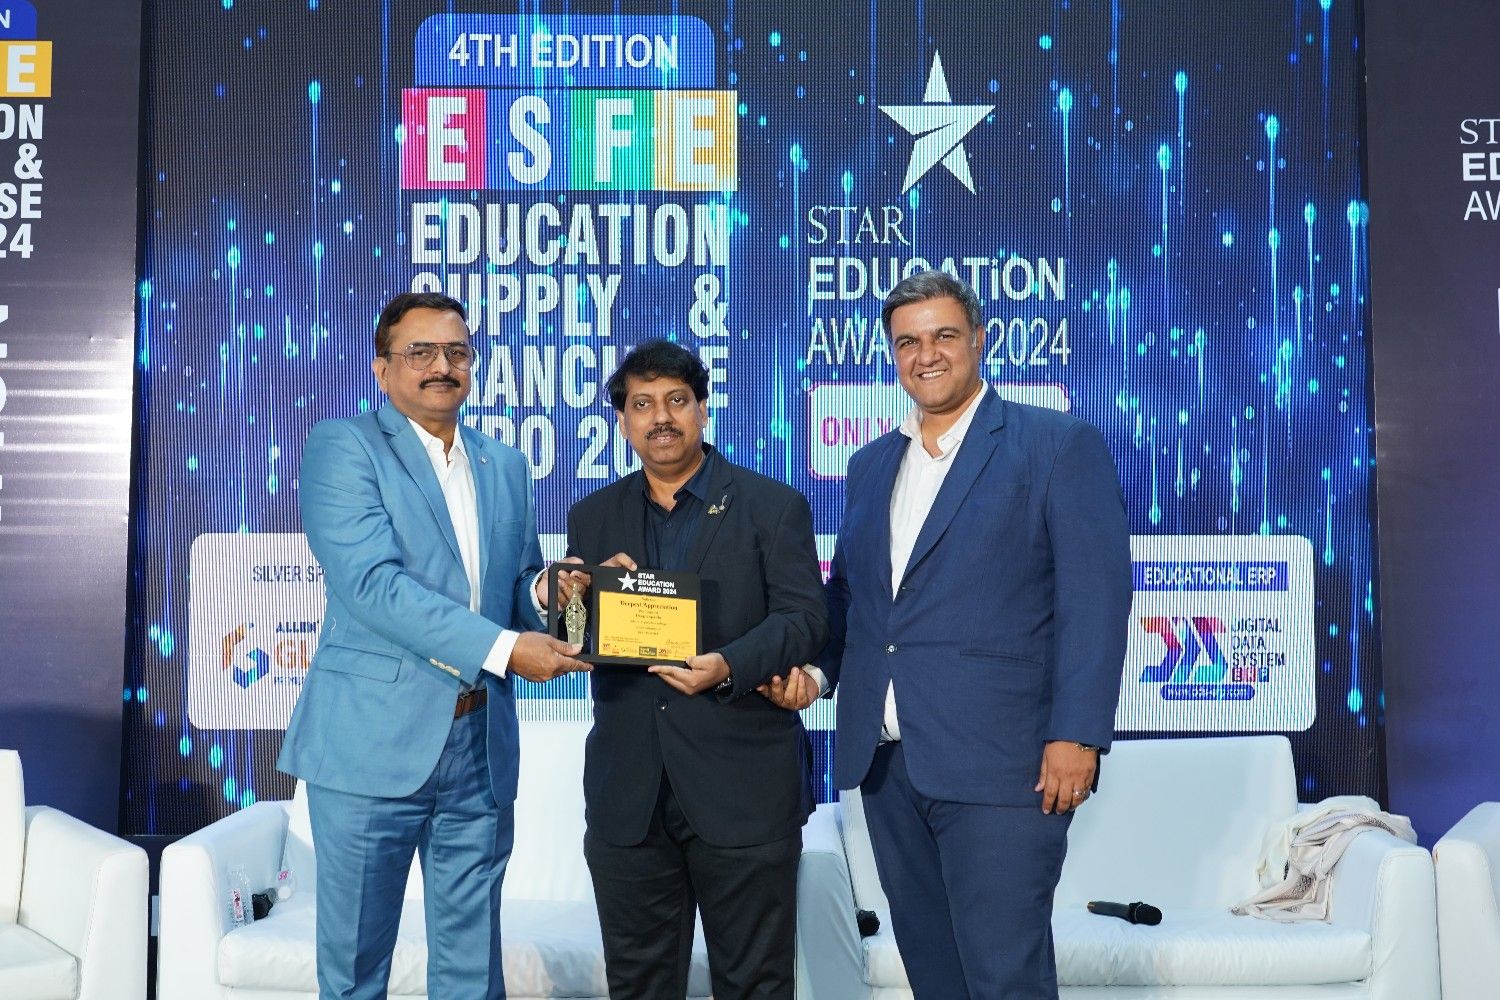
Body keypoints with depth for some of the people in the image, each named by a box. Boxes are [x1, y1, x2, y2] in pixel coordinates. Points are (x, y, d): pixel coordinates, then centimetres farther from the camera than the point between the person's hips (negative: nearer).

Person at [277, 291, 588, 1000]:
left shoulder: (505, 466, 15)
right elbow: (372, 583, -16)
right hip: (376, 741, -4)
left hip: (482, 750, 5)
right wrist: (504, 648, -21)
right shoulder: (342, 447, -3)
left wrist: (545, 592, -4)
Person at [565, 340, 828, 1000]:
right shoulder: (592, 518, 13)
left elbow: (804, 616, -8)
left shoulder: (773, 507, 2)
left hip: (743, 789, -3)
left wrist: (729, 666, -25)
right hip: (627, 792, 4)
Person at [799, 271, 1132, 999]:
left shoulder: (1058, 445, -1)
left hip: (997, 761, -6)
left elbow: (1094, 598, -8)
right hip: (883, 760, 6)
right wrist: (816, 668, 2)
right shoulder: (870, 464, 17)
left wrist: (1076, 735, -16)